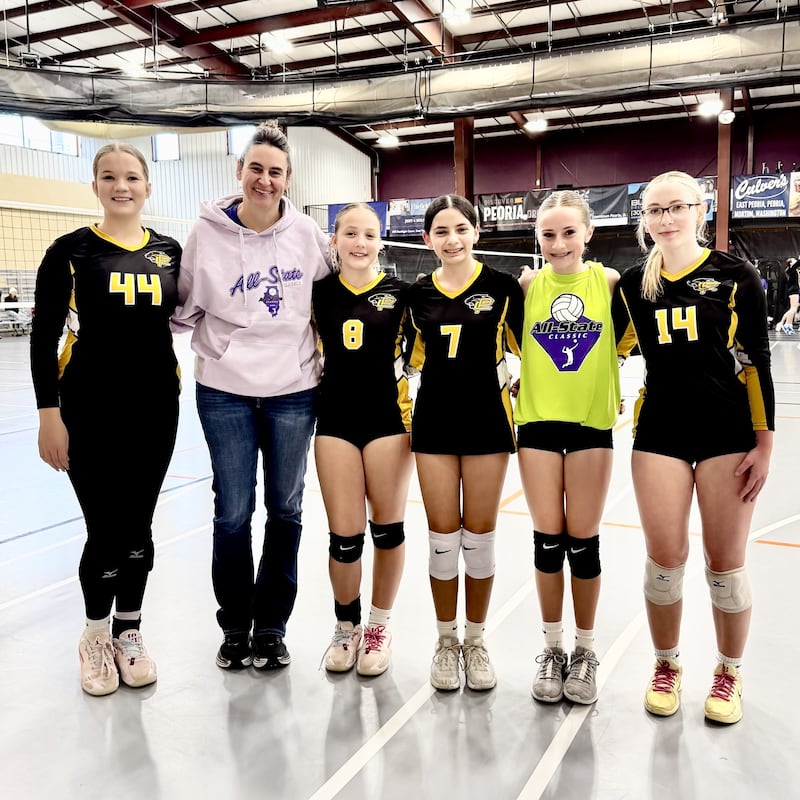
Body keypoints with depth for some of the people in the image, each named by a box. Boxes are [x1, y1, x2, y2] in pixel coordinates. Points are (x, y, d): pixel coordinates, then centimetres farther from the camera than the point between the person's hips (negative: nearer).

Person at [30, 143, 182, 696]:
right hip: (90, 411, -3)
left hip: (155, 409, 3)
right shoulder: (71, 251, -4)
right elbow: (44, 336, -5)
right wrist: (48, 412, -10)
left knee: (138, 528, 11)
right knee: (106, 531, 1)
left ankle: (129, 632, 31)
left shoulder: (169, 251, 6)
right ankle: (97, 634, 27)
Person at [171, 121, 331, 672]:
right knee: (233, 513, 4)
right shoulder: (208, 233, -4)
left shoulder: (306, 233, -1)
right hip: (226, 392, -1)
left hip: (294, 390, 2)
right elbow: (184, 310, 5)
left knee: (286, 511, 9)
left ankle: (271, 626, 26)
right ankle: (235, 627, 25)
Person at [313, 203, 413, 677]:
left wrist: (416, 421, -3)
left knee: (387, 528, 8)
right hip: (335, 421, 1)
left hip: (387, 419, -1)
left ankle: (380, 625, 29)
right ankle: (347, 627, 25)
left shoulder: (400, 293, 0)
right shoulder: (319, 293, 4)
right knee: (344, 535, 0)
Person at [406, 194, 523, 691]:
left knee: (478, 538, 6)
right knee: (443, 539, 6)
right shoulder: (417, 294, 5)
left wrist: (514, 387, -2)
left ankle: (475, 640, 25)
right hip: (434, 424, 2)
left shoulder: (502, 286, -2)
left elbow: (528, 348, 5)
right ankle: (446, 641, 23)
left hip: (486, 422, -2)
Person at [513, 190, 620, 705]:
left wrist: (624, 390, -7)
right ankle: (553, 648, 25)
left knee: (583, 542, 6)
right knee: (548, 541, 7)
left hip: (591, 424, -1)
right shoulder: (528, 285, 0)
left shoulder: (609, 280, -3)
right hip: (538, 421, 1)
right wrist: (523, 379, -4)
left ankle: (585, 651, 26)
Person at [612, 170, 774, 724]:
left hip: (728, 432, -2)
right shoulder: (633, 284, 6)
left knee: (725, 563, 5)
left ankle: (729, 673, 27)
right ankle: (667, 666, 26)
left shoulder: (735, 276, -2)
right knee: (665, 559, 3)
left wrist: (764, 443, -6)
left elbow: (757, 364, -4)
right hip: (660, 433, 2)